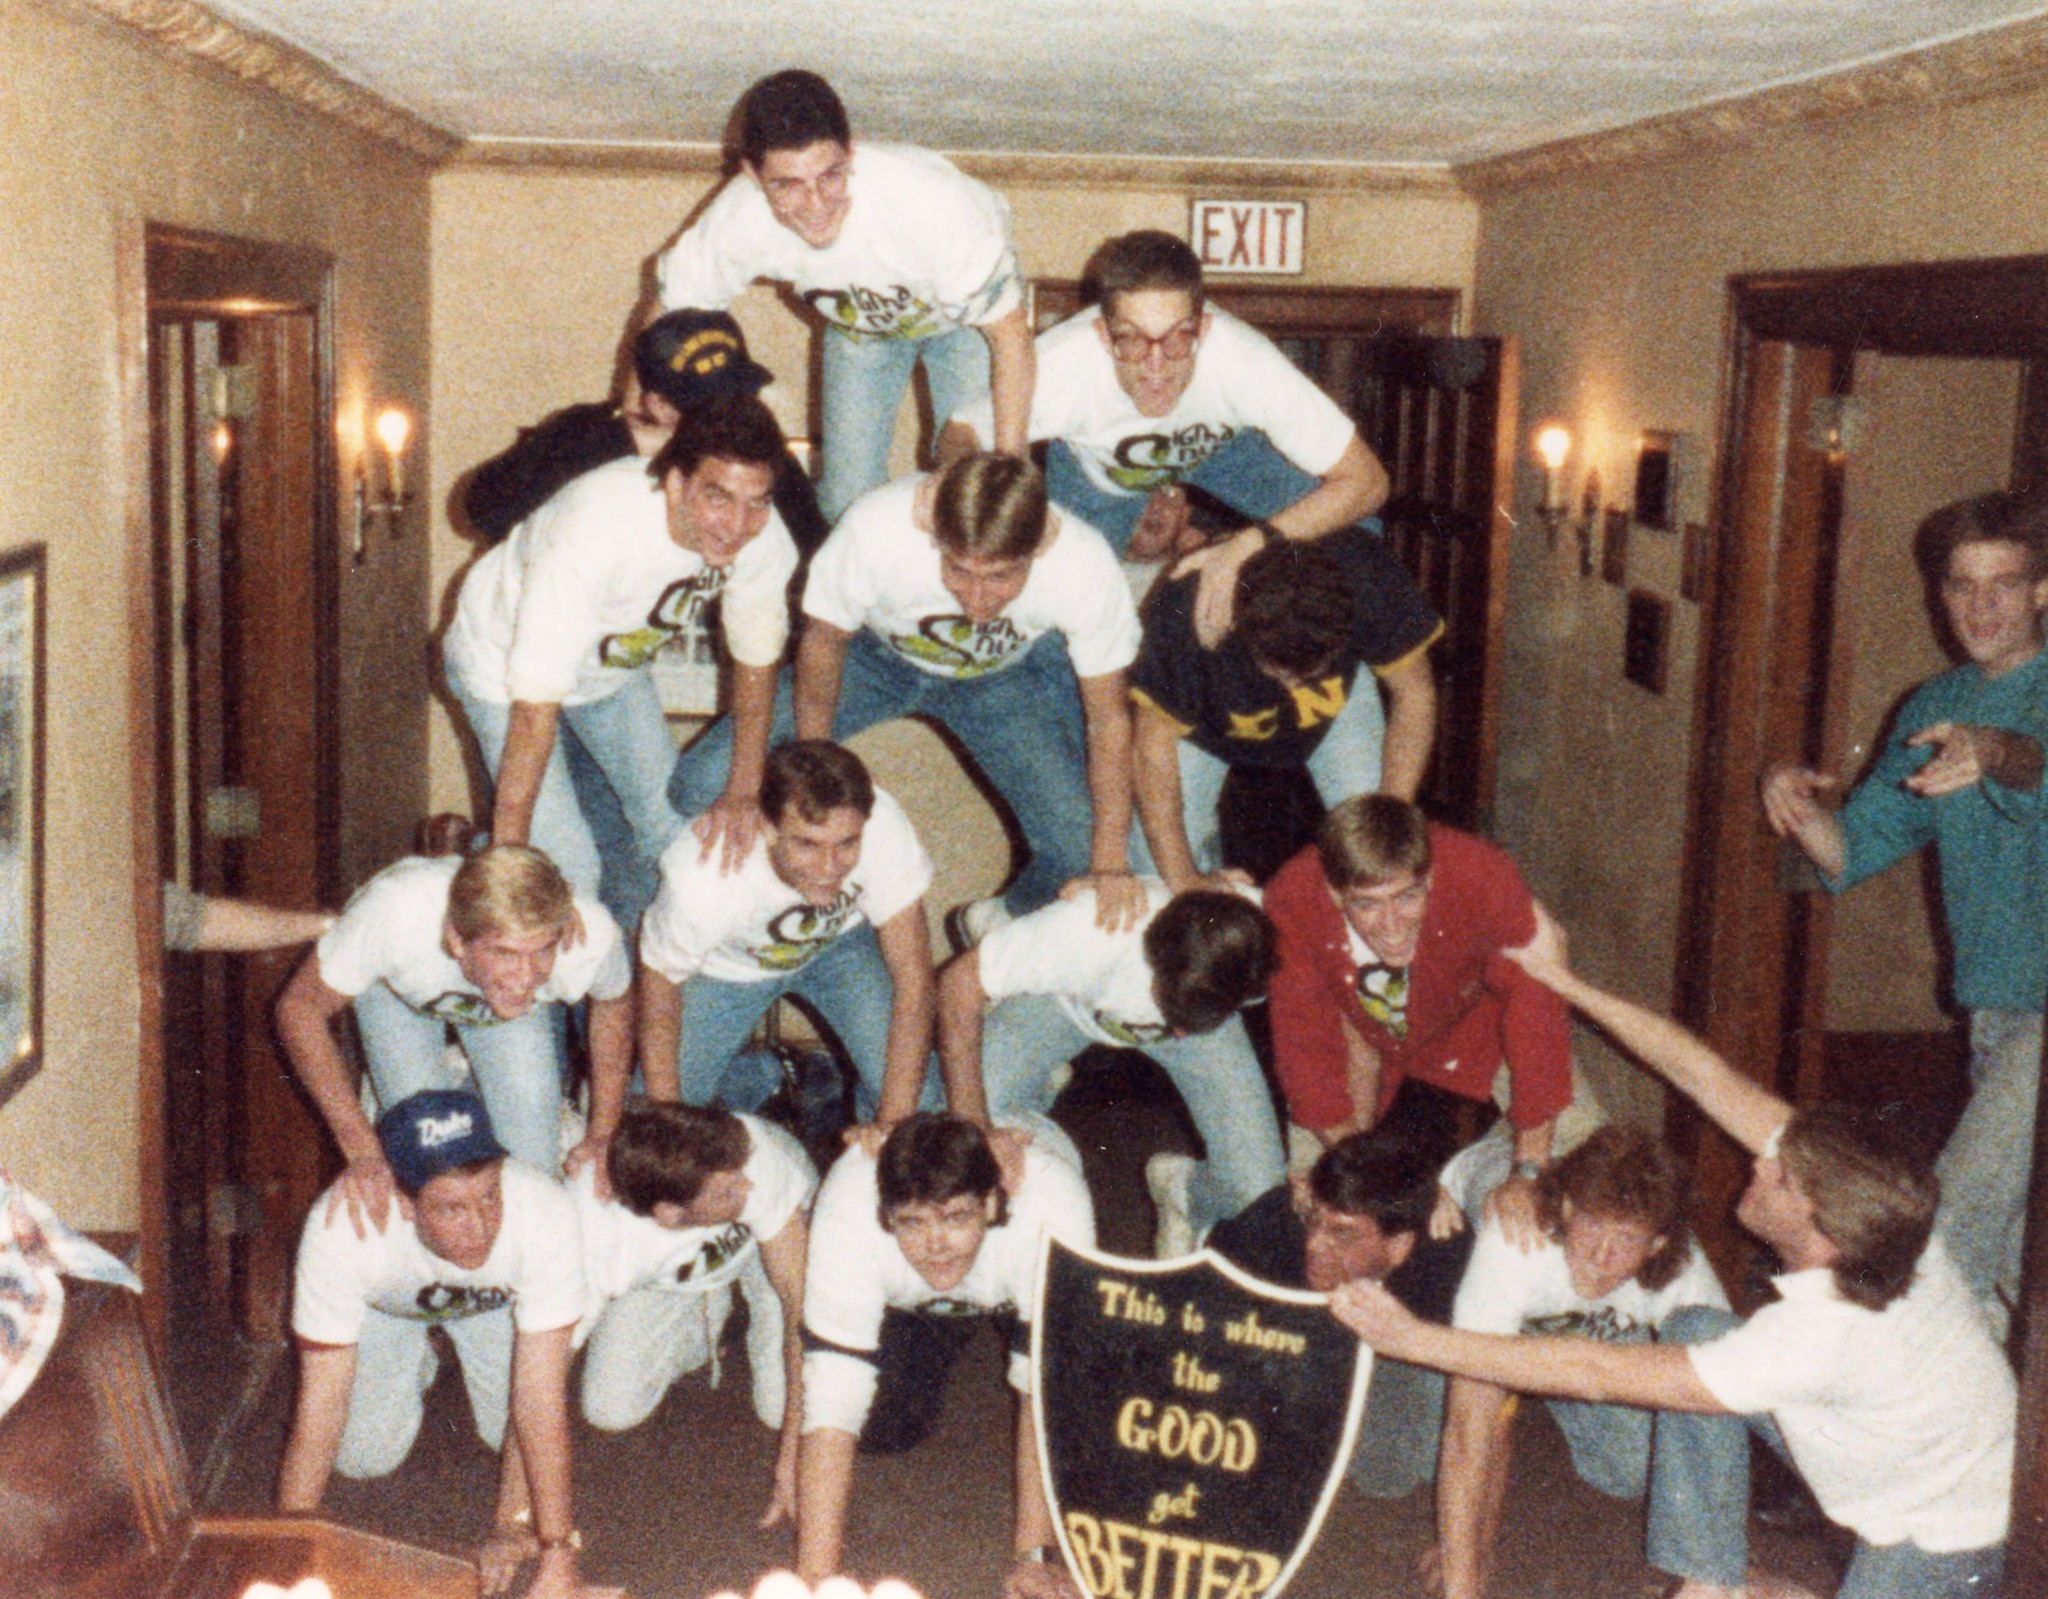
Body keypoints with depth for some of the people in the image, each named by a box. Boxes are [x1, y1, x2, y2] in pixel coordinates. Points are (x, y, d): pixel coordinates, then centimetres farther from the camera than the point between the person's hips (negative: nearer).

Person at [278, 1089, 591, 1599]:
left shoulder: (545, 1213, -43)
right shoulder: (340, 1231, -42)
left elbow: (542, 1398, -38)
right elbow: (320, 1401, -32)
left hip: (495, 1303, 0)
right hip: (385, 1308, 0)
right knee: (365, 1456, -9)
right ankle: (415, 1363, 19)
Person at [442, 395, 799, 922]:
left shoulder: (764, 541, -26)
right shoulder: (596, 529, -43)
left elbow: (757, 660, -6)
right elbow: (537, 703, -38)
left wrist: (745, 791, -11)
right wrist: (509, 856, -35)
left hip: (615, 665, 6)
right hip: (504, 659, -5)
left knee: (680, 833, 6)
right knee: (567, 867, -15)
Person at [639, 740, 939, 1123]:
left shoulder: (881, 827, -38)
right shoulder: (702, 877, -39)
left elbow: (913, 977, -29)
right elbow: (660, 983, -20)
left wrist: (893, 1125, -31)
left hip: (841, 942, 1)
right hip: (725, 963, 0)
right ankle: (767, 1085, 16)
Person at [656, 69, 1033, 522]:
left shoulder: (930, 200, -44)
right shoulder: (736, 224, -34)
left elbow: (1010, 333, -33)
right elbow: (672, 309, -13)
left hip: (962, 317, -2)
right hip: (858, 325, 2)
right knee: (845, 499, -1)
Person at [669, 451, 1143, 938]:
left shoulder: (1086, 569, -35)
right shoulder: (877, 528, -38)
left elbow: (1107, 717, -19)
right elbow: (824, 640, -16)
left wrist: (1110, 863, -21)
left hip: (1009, 673, 0)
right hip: (876, 656, 0)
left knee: (1081, 851, -19)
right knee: (701, 789, -14)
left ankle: (1008, 921, 16)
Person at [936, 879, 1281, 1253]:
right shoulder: (1090, 932, -45)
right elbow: (959, 983, -35)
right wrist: (972, 1127, -38)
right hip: (1069, 1001, -1)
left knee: (1259, 1193, -16)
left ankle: (1179, 1187, 17)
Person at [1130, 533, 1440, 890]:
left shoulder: (1368, 576, -38)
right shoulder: (1182, 611, -42)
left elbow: (1414, 690, -22)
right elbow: (1152, 741, -31)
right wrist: (1182, 882, -32)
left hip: (1339, 700, 1)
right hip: (1207, 723, -1)